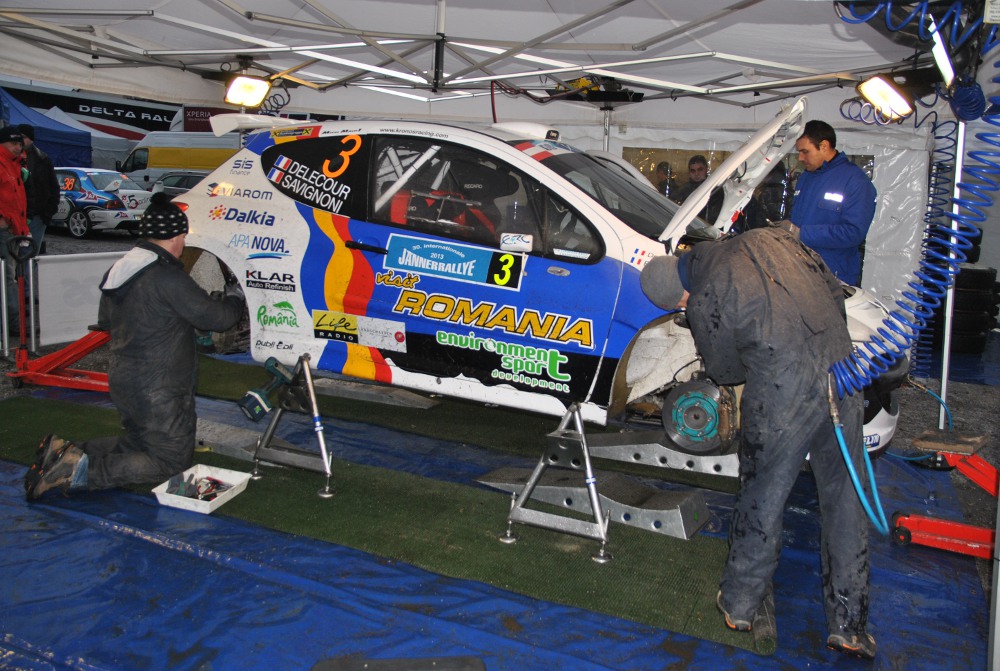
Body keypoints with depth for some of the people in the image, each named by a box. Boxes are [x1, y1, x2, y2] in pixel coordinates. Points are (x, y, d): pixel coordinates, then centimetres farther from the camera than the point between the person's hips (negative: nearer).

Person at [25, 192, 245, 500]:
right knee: (172, 460, 4)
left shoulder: (117, 272, 7)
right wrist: (235, 296, 3)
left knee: (139, 443, 26)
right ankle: (82, 471, -11)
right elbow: (216, 316, -18)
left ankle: (65, 453, 7)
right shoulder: (168, 277, -21)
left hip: (122, 381, 9)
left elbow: (105, 320, 21)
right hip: (158, 391, -9)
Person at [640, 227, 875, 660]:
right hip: (841, 372, 5)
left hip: (780, 395, -5)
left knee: (762, 497, 13)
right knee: (844, 498, 14)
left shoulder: (703, 302, -4)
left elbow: (724, 371, 9)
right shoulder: (768, 238, 11)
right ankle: (849, 624, 24)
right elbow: (831, 288, 15)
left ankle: (740, 604, 30)